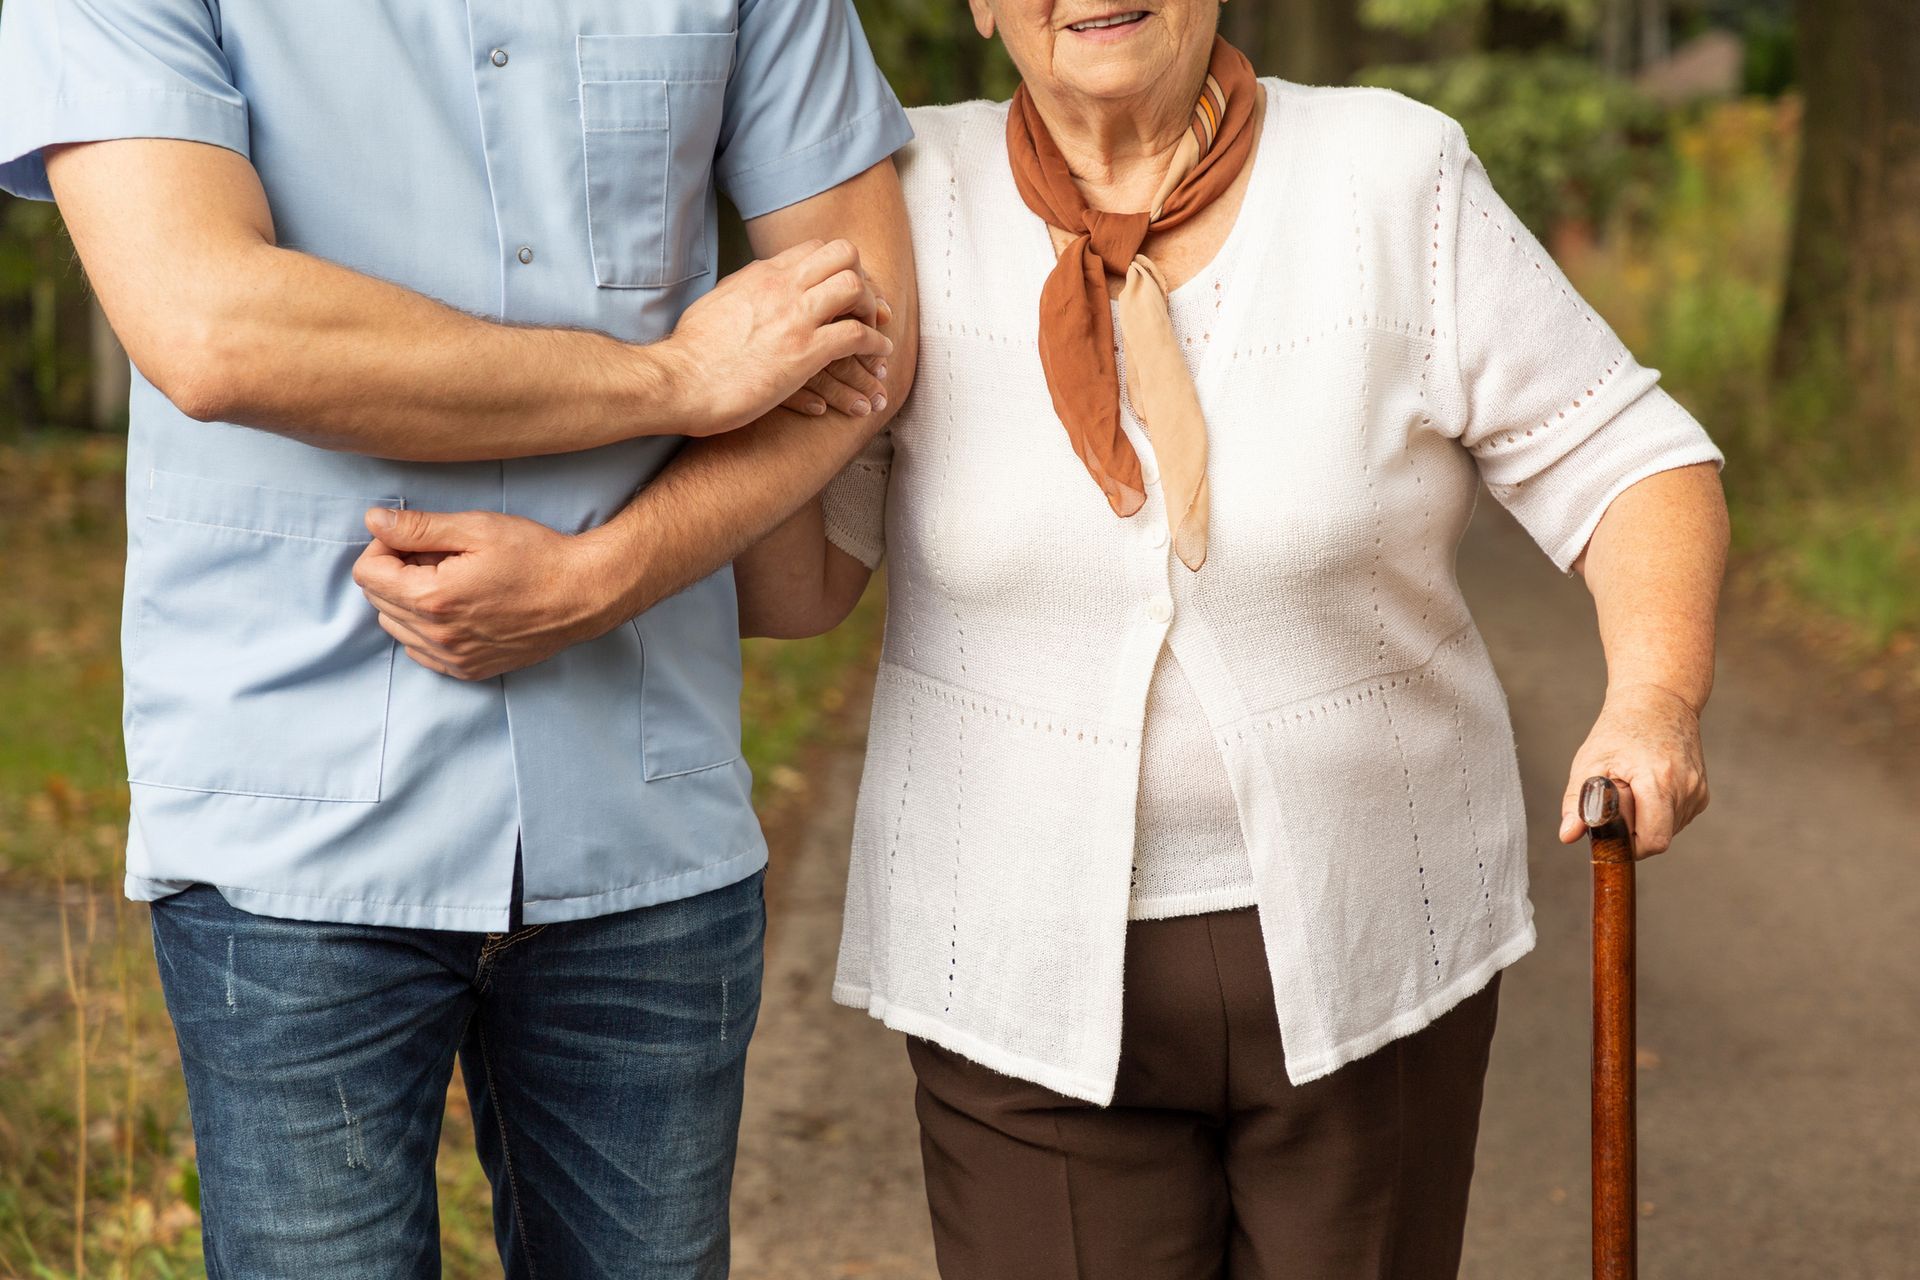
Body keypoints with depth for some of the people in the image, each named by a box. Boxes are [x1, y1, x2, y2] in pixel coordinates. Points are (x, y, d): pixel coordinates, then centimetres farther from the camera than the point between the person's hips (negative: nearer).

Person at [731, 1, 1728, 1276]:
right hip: (1041, 965, 0)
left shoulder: (1395, 188, -9)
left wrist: (1656, 704, -28)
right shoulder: (915, 203, -6)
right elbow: (785, 585, -7)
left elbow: (1632, 471, -9)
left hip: (1364, 943, 0)